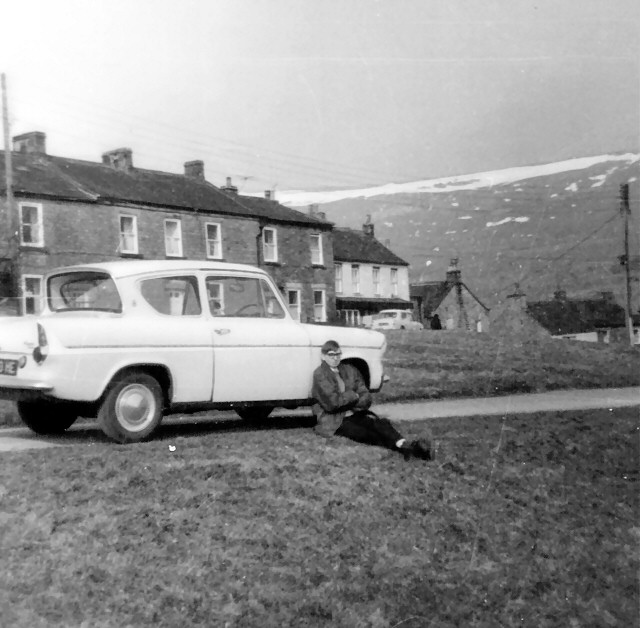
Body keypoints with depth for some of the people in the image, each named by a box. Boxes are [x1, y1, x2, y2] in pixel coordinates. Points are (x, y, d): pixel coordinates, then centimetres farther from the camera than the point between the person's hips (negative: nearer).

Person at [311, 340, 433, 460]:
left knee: (379, 423, -27)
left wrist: (346, 403, -13)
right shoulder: (319, 374, 0)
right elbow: (332, 403, -13)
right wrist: (354, 396, -3)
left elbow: (366, 398, 6)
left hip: (354, 414, 5)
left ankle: (405, 445, -53)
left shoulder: (350, 370, 16)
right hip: (334, 422, -5)